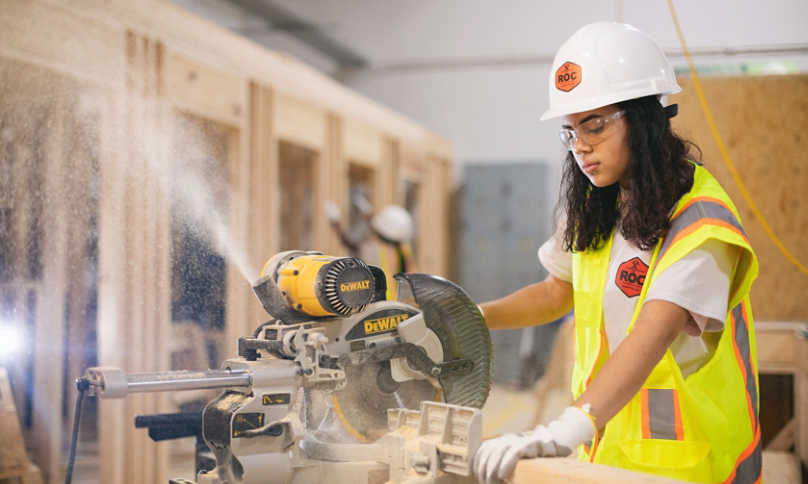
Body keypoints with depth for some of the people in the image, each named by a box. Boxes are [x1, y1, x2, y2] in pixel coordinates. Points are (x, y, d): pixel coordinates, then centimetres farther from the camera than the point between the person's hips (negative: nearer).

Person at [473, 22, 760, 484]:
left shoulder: (700, 220, -18)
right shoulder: (596, 208, 6)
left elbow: (652, 335, -31)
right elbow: (557, 291, 21)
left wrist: (563, 431, -43)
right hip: (603, 446, 7)